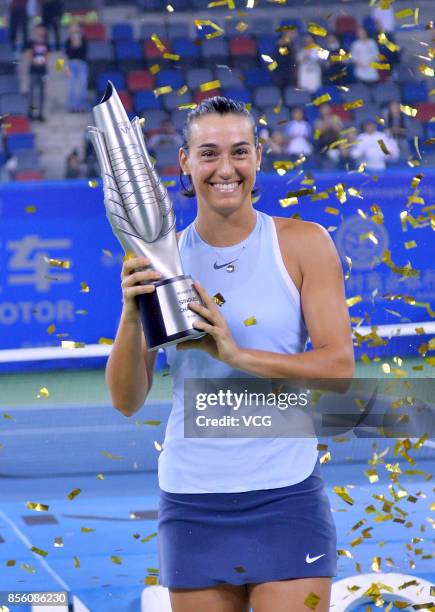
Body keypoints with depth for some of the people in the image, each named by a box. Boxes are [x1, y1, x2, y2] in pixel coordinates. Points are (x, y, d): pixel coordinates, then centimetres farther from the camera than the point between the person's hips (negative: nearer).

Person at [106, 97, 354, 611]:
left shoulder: (303, 243, 0)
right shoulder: (159, 259, 4)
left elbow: (339, 366, -8)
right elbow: (127, 401, 2)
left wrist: (237, 355, -19)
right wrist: (131, 315, -15)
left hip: (286, 497, -2)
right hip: (190, 503, 2)